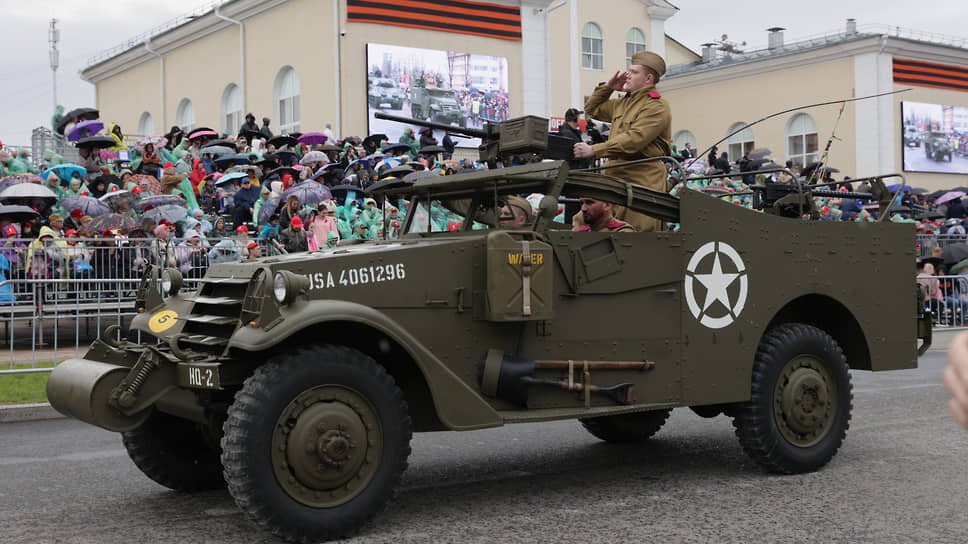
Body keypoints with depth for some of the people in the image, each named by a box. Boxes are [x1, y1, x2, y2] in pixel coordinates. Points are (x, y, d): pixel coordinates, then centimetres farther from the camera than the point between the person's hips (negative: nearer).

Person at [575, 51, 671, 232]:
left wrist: (594, 150, -24)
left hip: (643, 182, -8)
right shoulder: (622, 104, 22)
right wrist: (608, 87, 20)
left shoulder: (656, 106, -7)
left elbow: (634, 140, -20)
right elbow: (592, 109, 37)